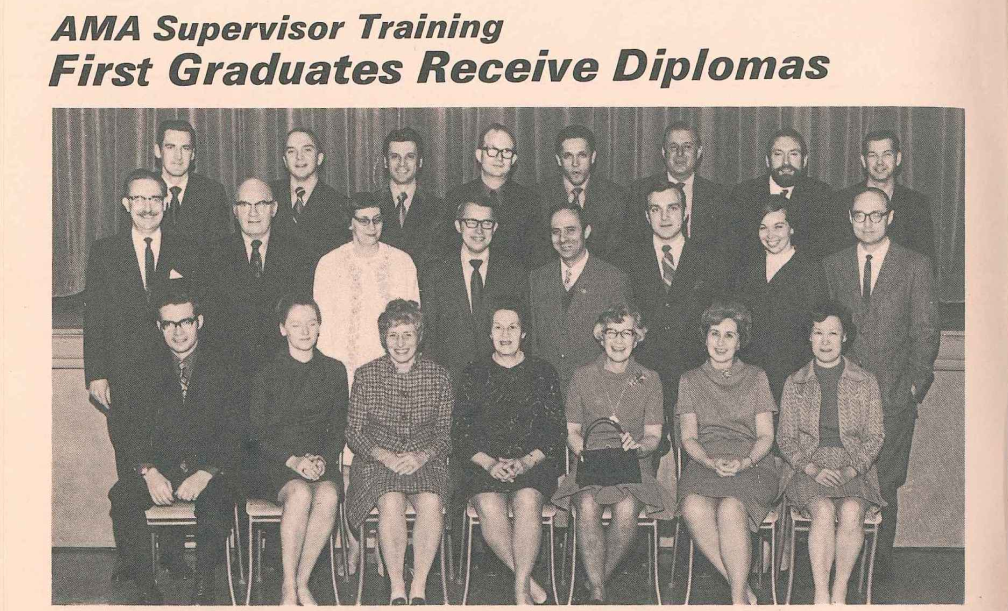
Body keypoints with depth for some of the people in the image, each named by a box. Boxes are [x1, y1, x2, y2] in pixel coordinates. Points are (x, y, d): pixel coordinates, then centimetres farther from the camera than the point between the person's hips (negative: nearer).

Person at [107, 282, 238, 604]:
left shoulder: (221, 367, 4)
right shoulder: (147, 368, 9)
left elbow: (231, 432, -2)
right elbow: (133, 430, 3)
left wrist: (205, 474, -19)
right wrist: (149, 472, -17)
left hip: (210, 466, -2)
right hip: (159, 465, 2)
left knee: (216, 500, -35)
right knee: (122, 497, -28)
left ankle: (203, 587, -19)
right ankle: (147, 589, -18)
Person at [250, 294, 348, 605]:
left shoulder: (334, 371, 12)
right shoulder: (268, 373, 4)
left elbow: (339, 427, 12)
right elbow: (259, 432, 1)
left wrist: (323, 459, -7)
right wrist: (292, 460, -14)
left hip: (322, 460, 2)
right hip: (277, 463, -2)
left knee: (327, 495, -32)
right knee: (300, 493, -35)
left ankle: (301, 582, -21)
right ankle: (289, 587, -27)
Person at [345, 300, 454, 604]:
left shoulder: (438, 376, 6)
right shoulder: (366, 376, 4)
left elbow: (447, 431, 6)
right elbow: (353, 432, 4)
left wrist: (422, 455, -14)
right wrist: (384, 456, -14)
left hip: (426, 460, 1)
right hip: (378, 460, -1)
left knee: (430, 502, -31)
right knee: (391, 502, -32)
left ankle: (419, 587, -23)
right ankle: (397, 589, -24)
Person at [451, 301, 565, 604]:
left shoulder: (543, 373, 12)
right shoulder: (473, 374, 13)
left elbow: (555, 431, 6)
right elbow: (460, 432, 6)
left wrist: (526, 461, -12)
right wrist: (489, 463, -11)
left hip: (533, 463, 0)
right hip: (484, 463, 1)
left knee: (527, 500, -33)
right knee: (488, 505, -32)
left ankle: (520, 589, -26)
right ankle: (528, 582, -20)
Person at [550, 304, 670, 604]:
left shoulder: (649, 380, 10)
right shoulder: (583, 376, 10)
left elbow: (653, 435, 7)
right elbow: (571, 431, 12)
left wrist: (637, 445, -16)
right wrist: (584, 453, -8)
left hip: (634, 466, 0)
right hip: (591, 464, 0)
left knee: (626, 508, -33)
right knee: (588, 505, -33)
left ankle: (598, 578, -11)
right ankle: (597, 592, -28)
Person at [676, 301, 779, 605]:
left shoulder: (756, 378, 15)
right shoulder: (690, 380, 17)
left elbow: (766, 435, 9)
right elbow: (688, 437, 9)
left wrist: (744, 462, -12)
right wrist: (712, 462, -12)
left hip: (752, 464, -1)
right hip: (704, 463, 1)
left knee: (731, 508, -36)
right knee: (694, 507, -35)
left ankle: (739, 599, -29)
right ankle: (744, 591, -26)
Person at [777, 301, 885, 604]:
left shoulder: (866, 383, 10)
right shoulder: (795, 383, 11)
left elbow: (875, 436, 7)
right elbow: (785, 437, 7)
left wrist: (850, 469, -10)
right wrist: (812, 468, -11)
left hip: (854, 469, 0)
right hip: (807, 469, 0)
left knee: (851, 511, -32)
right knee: (823, 510, -31)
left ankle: (840, 591, -20)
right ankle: (821, 595, -29)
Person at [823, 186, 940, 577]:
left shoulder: (916, 266, 5)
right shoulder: (833, 266, 11)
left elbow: (926, 331, 4)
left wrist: (916, 384, -3)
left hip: (894, 397, -1)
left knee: (885, 484, 0)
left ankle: (881, 559, 12)